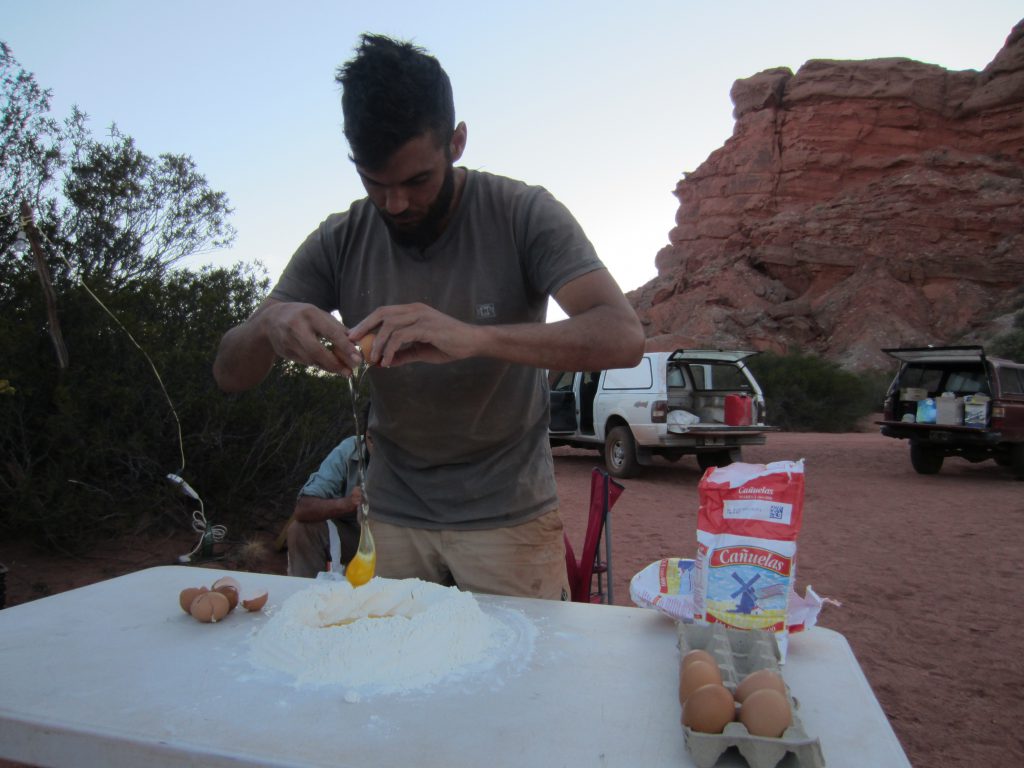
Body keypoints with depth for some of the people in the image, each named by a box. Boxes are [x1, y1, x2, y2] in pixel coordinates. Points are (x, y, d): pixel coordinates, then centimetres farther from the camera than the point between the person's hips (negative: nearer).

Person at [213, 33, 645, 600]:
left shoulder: (522, 214, -14)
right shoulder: (340, 243, -5)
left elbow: (623, 338, -26)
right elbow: (228, 374, -4)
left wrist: (474, 337, -41)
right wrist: (269, 325, -29)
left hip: (507, 515, -2)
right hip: (392, 516, 3)